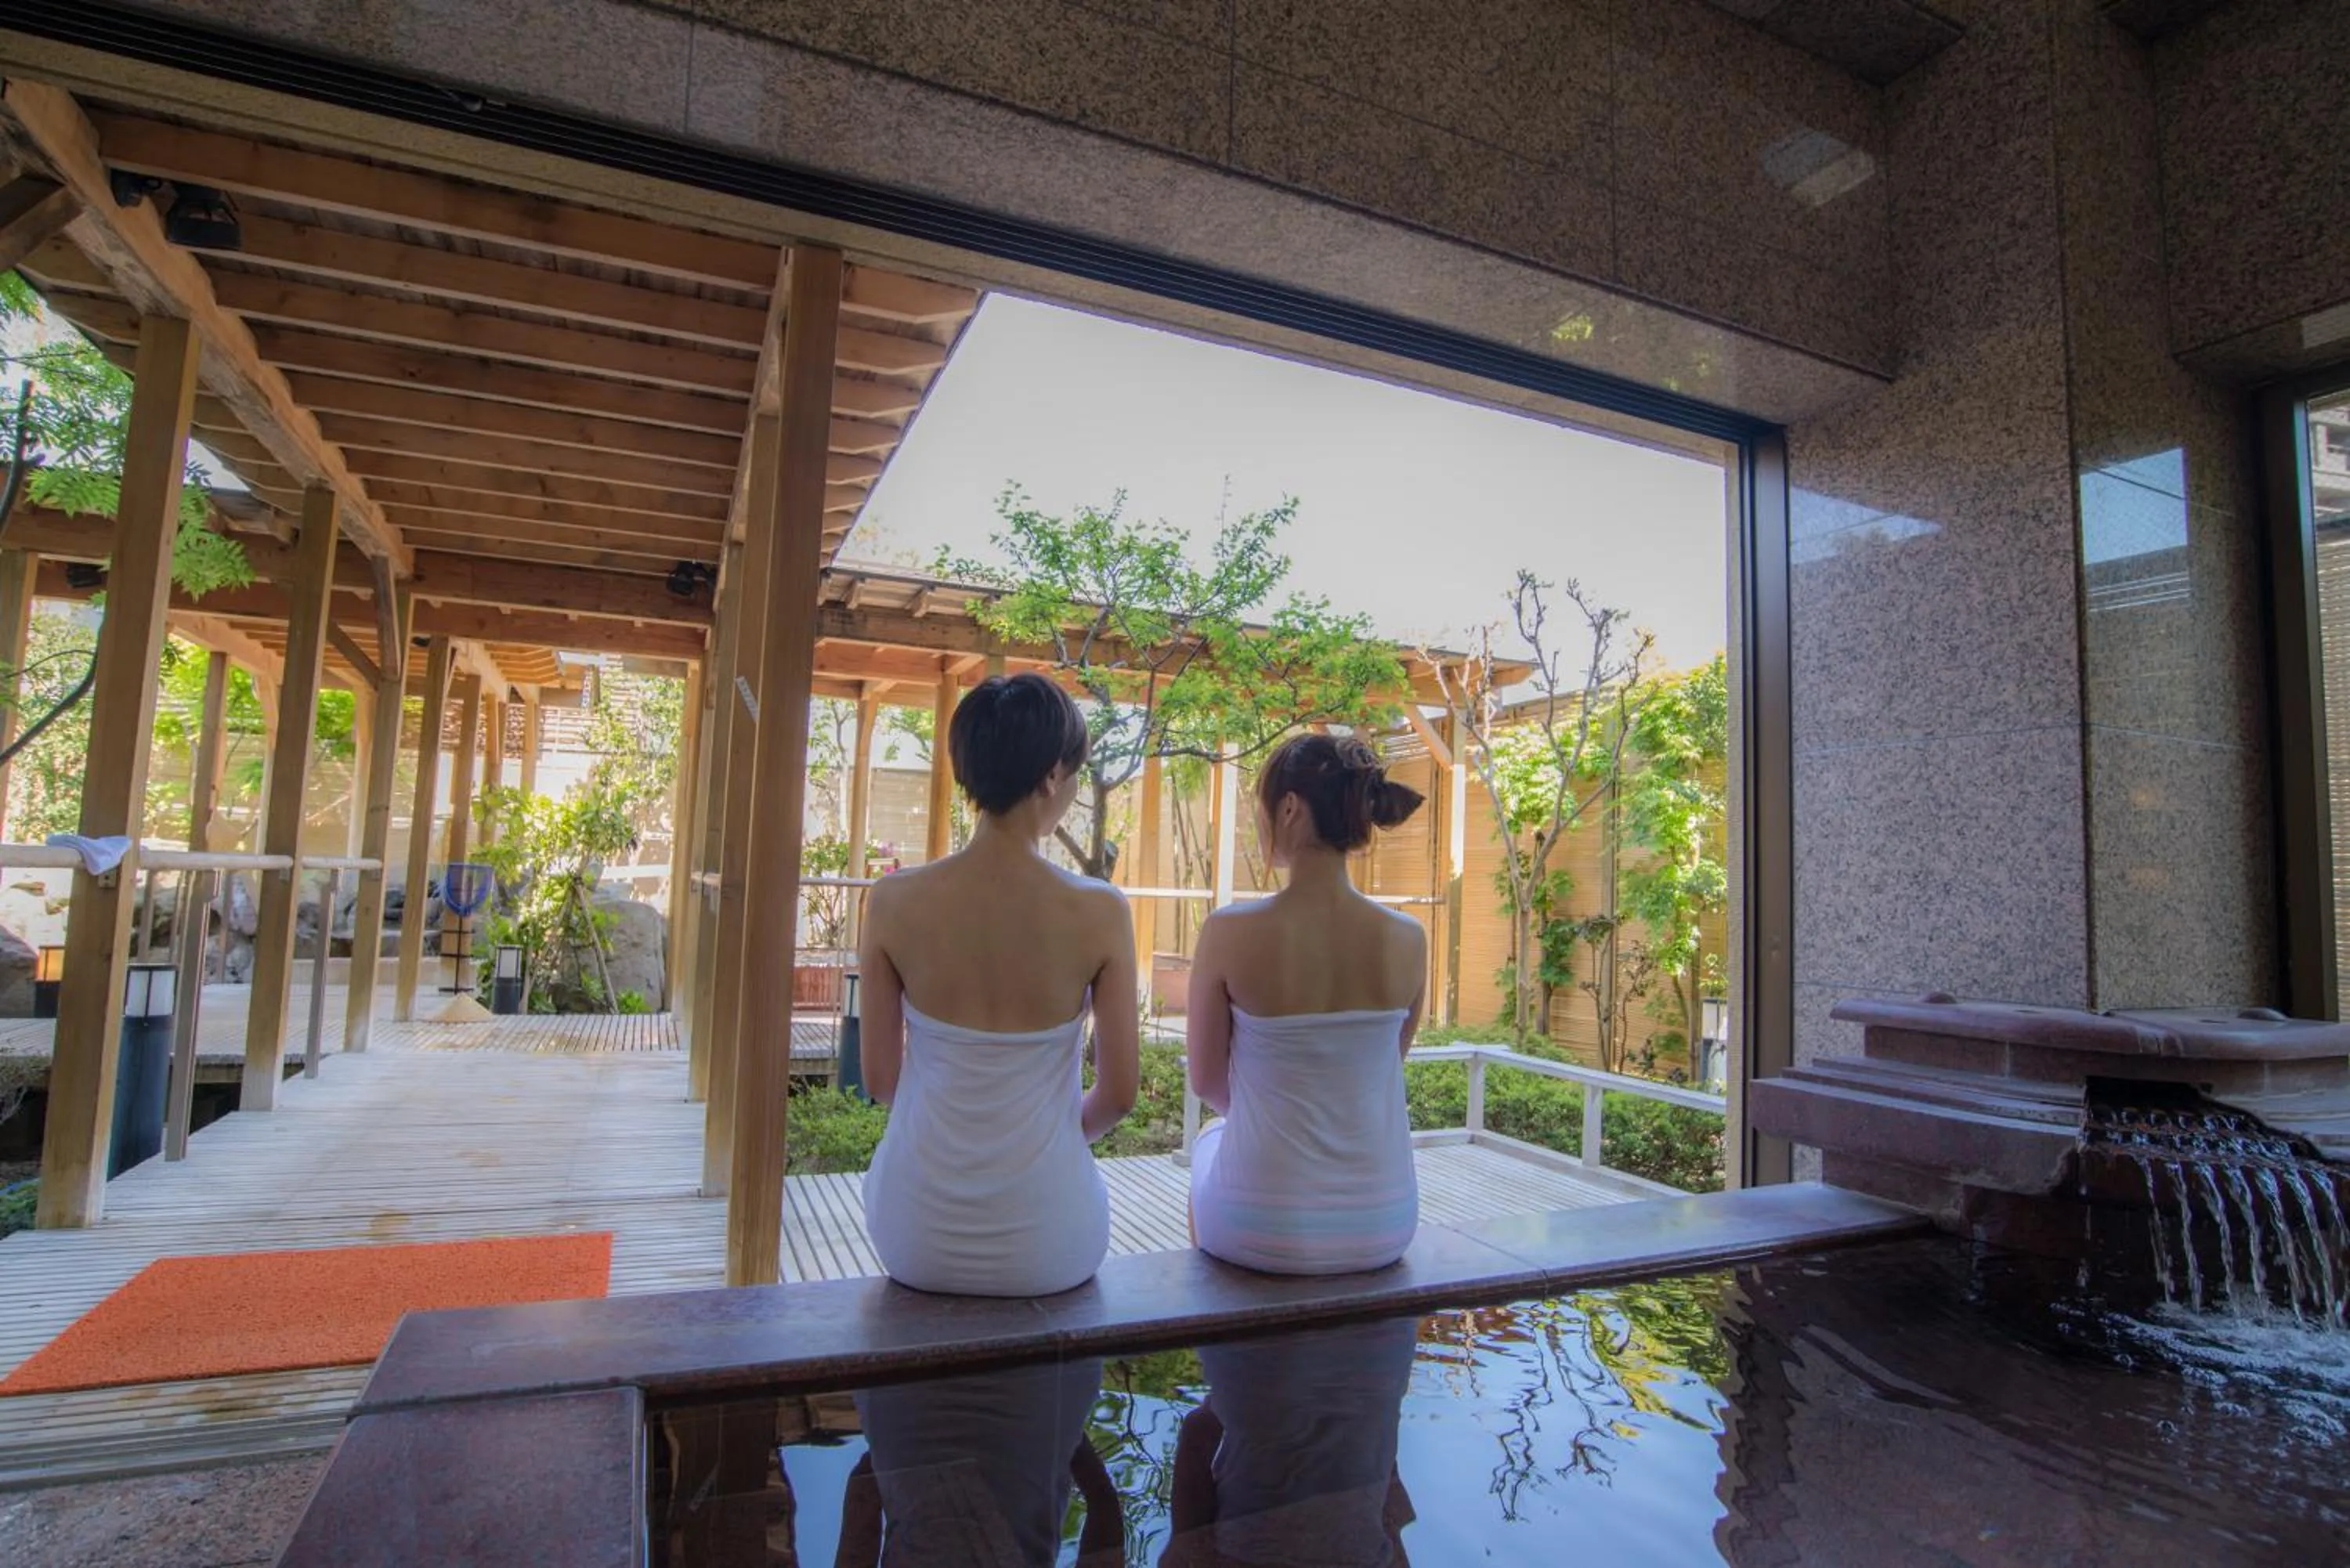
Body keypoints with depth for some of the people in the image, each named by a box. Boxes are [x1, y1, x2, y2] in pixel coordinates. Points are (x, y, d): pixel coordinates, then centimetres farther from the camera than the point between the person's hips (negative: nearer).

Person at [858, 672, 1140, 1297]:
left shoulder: (894, 901, -12)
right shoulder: (1100, 912, -16)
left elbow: (879, 1077, -2)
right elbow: (1119, 1093, -7)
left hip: (917, 1241, 2)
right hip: (1043, 1247, -1)